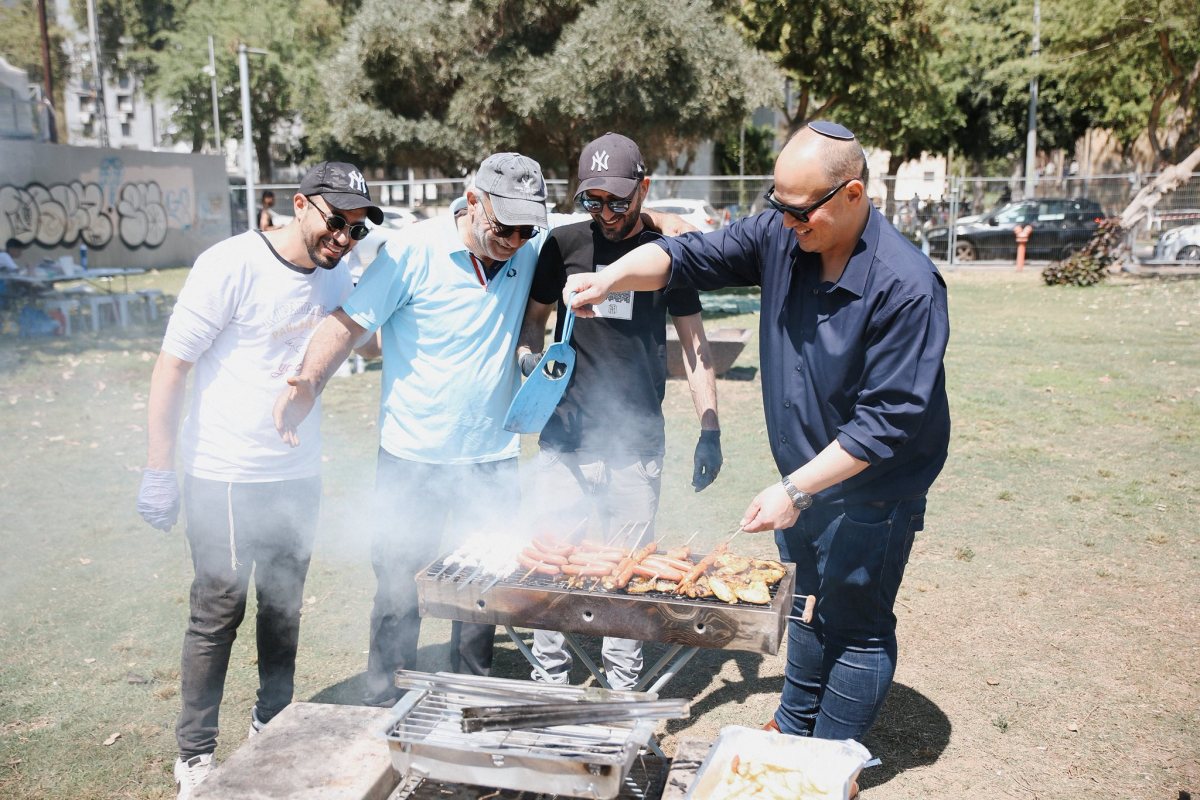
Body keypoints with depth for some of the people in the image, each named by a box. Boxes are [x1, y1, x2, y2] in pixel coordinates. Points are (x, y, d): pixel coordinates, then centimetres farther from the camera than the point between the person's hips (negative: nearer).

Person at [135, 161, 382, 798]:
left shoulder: (336, 276, 3)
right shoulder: (231, 266, -15)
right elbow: (171, 368, -12)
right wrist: (160, 472, -12)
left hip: (298, 474, 6)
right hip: (224, 477, -5)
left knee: (284, 607, 17)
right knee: (218, 614, 4)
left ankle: (273, 719, 37)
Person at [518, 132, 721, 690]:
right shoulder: (565, 244, 4)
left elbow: (694, 343, 8)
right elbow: (534, 317, 14)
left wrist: (709, 430, 2)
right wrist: (530, 357, -9)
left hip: (636, 444, 0)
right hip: (565, 439, 1)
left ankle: (623, 681, 22)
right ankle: (550, 674, 19)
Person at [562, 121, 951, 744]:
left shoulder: (906, 287, -28)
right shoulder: (779, 235, -9)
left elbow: (890, 419, -27)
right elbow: (689, 258, -5)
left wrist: (795, 490, -28)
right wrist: (611, 278, -24)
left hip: (871, 492, -6)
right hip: (806, 478, 7)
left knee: (856, 628, 10)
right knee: (807, 608, 24)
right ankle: (792, 728, 45)